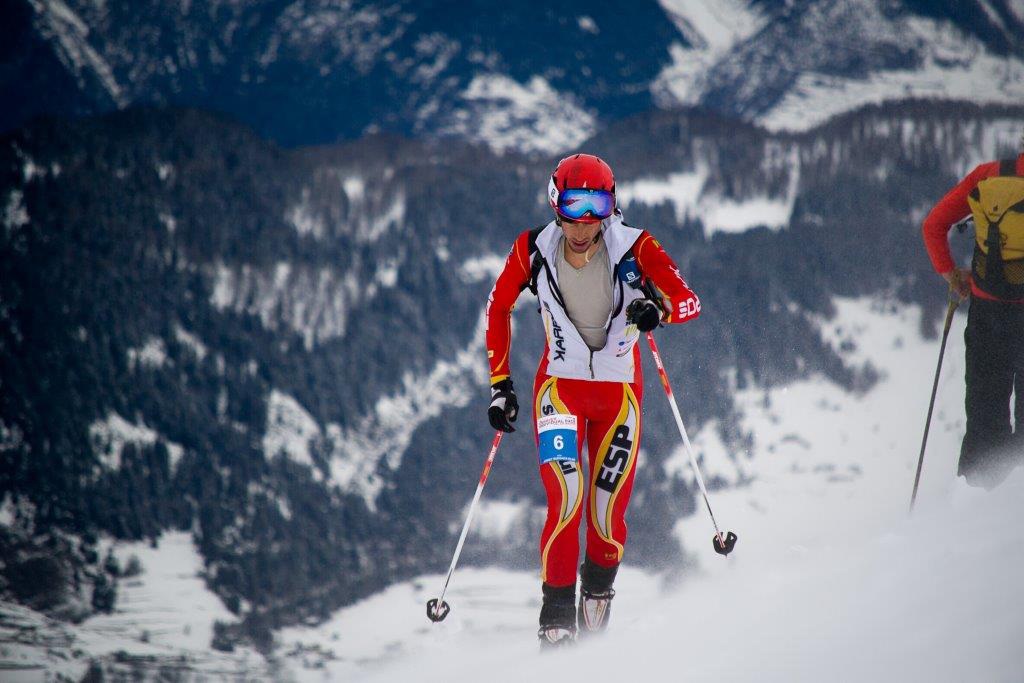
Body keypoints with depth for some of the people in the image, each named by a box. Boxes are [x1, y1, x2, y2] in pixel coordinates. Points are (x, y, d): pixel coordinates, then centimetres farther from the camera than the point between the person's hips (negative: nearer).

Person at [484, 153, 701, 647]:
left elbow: (689, 300, -20)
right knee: (566, 497, -20)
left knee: (608, 510, 1)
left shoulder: (633, 247, -14)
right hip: (560, 387, 0)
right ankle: (557, 615, -12)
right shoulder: (534, 249, -10)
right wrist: (500, 384, 2)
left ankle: (597, 597, 30)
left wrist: (658, 309, -43)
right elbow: (498, 308, 4)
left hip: (620, 391, 0)